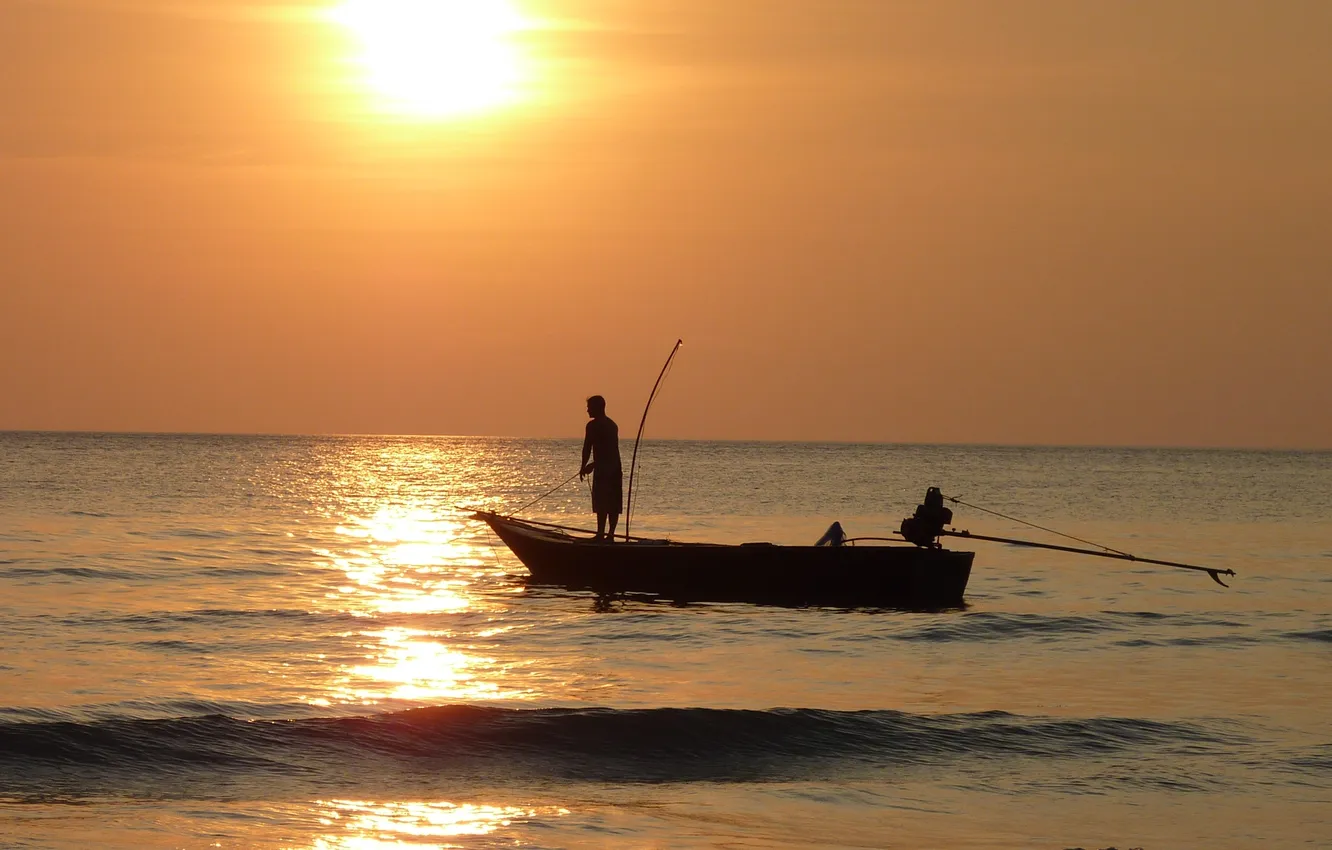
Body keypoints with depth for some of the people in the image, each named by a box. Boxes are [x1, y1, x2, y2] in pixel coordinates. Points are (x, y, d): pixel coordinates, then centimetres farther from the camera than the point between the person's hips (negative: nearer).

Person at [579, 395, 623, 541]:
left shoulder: (593, 425, -7)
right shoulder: (612, 425, 19)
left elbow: (587, 447, -9)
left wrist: (583, 466, 2)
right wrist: (593, 465, 31)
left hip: (602, 470, -8)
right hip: (615, 469, 8)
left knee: (602, 504, -9)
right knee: (614, 505, 7)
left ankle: (601, 534, -12)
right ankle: (611, 534, 9)